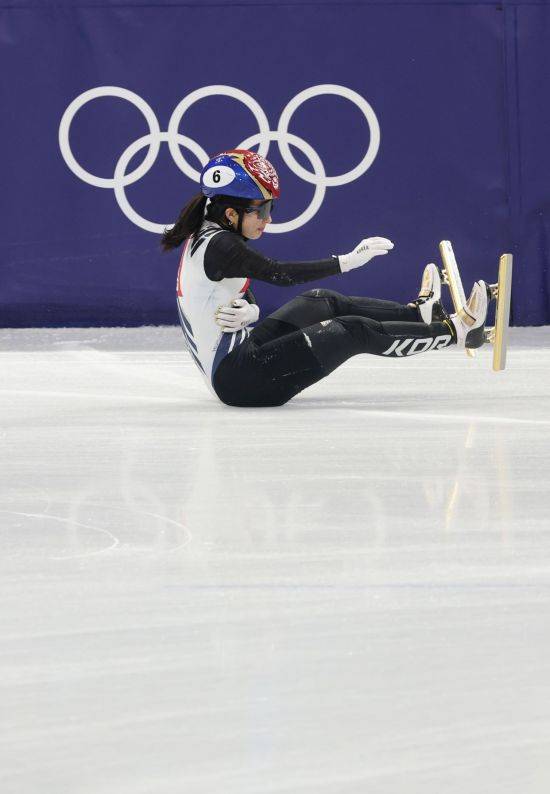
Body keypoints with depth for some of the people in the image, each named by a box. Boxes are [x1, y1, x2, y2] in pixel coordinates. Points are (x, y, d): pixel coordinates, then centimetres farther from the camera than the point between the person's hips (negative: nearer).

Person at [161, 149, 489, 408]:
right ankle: (455, 331, 8)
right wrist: (346, 261, -26)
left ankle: (420, 312, 31)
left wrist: (248, 311, -16)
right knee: (355, 332, -4)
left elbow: (248, 300, 9)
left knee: (322, 303, 19)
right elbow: (279, 273, -28)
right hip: (240, 375, -10)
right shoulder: (219, 245, -19)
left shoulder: (204, 238, 11)